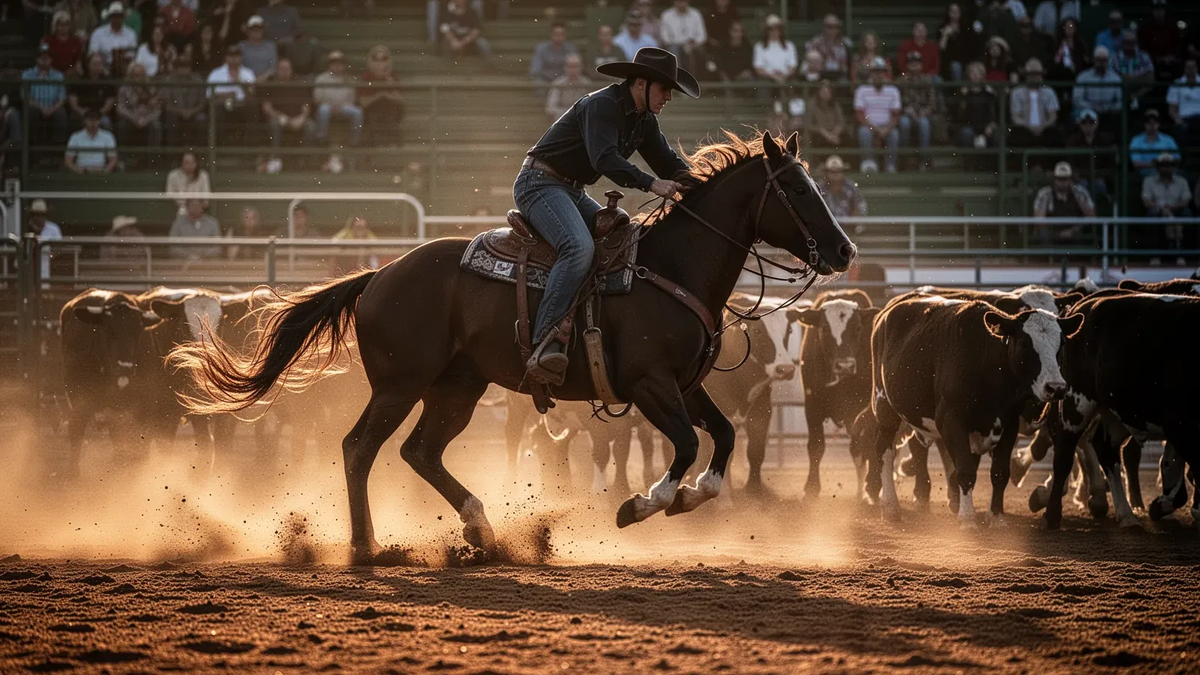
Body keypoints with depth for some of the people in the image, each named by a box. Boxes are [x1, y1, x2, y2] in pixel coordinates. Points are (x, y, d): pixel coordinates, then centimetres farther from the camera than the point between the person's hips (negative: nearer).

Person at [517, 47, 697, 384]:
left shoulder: (644, 121, 11)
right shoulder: (602, 106, -18)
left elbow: (669, 163, 10)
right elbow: (605, 159, -31)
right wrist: (651, 184, -40)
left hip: (573, 192, 10)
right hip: (540, 184, -10)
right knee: (579, 248, -32)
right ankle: (545, 342, -41)